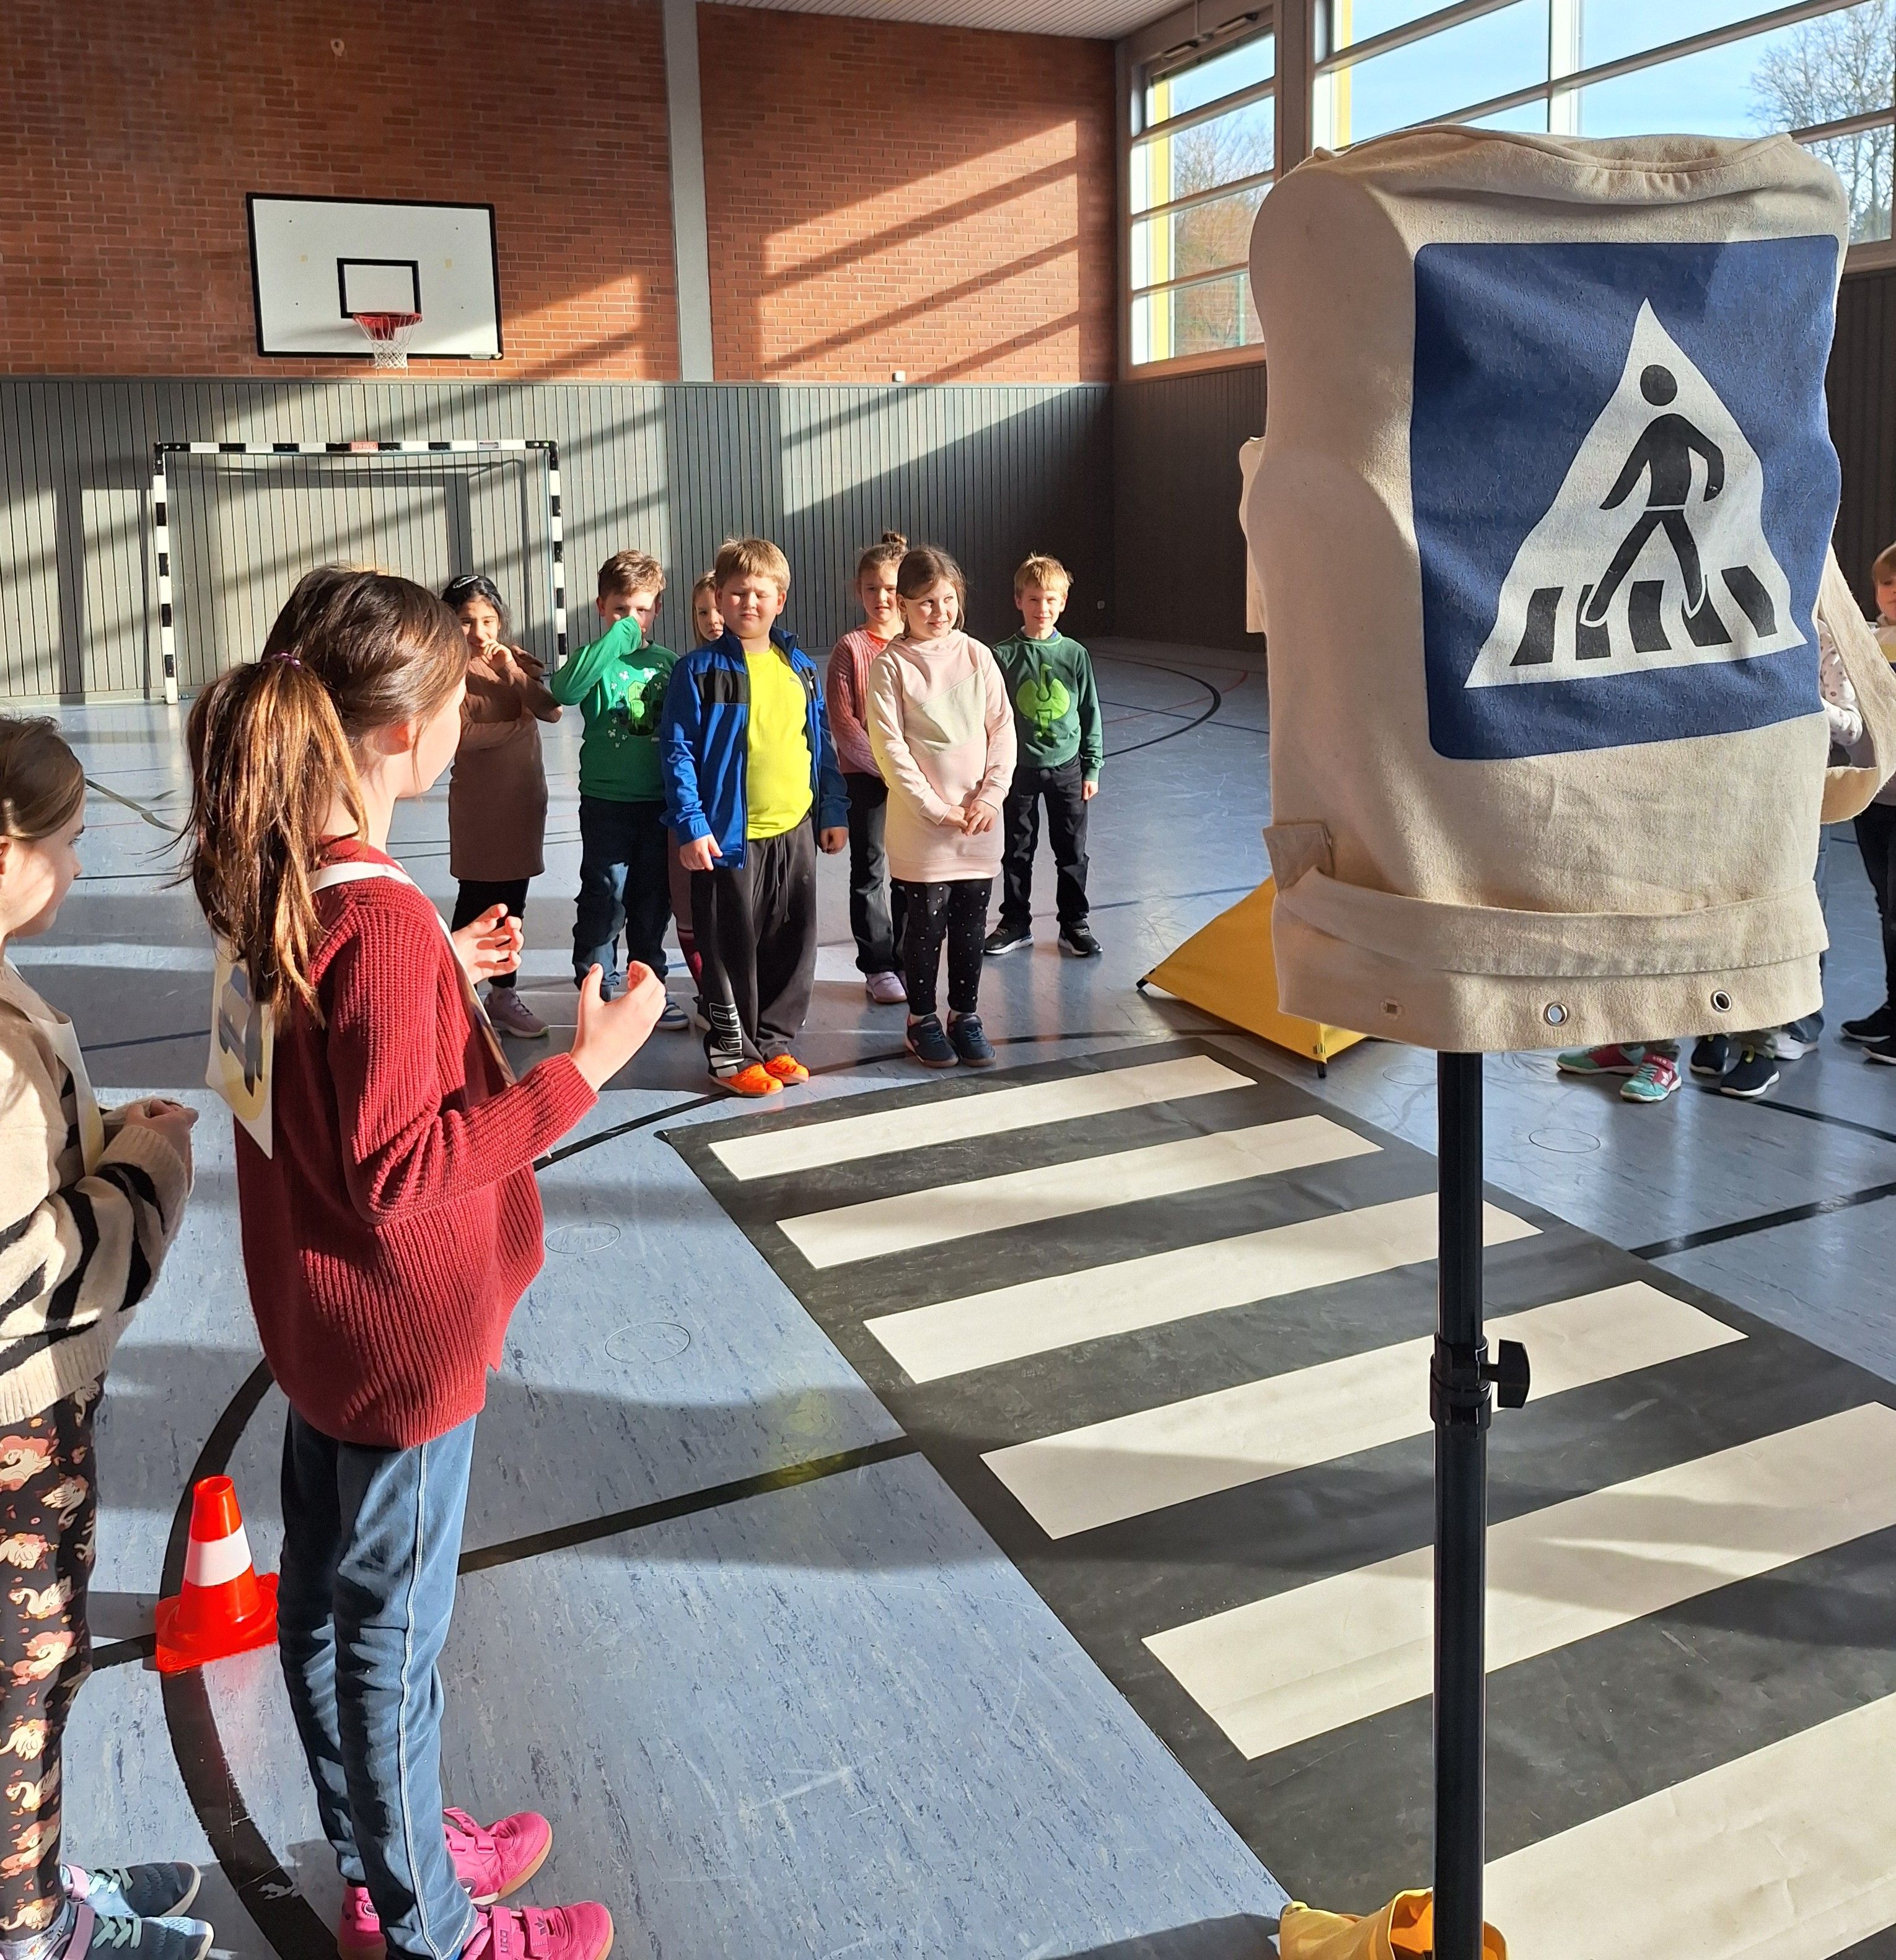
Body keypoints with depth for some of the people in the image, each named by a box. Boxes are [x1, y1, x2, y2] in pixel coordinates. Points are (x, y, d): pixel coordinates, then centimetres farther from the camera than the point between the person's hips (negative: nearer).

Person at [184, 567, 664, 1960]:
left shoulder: (275, 876, -2)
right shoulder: (382, 920, -30)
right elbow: (396, 1174, -28)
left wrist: (444, 971, 9)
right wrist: (585, 1069, -26)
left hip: (319, 1315, 9)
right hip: (401, 1334, -9)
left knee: (328, 1596, 22)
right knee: (392, 1633, 10)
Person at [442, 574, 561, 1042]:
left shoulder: (517, 660, 6)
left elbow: (552, 710, -6)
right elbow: (463, 735, -19)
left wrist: (514, 673, -17)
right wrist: (519, 726, -10)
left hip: (524, 795, 5)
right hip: (478, 801, -5)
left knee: (512, 900, 11)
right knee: (476, 903, 0)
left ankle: (503, 993, 22)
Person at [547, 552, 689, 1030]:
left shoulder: (669, 663, 5)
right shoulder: (597, 660, -6)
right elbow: (565, 689, -29)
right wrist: (618, 637, -26)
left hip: (660, 801, 4)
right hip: (606, 801, -3)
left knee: (653, 900, 14)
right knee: (604, 899, 0)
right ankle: (597, 992, 14)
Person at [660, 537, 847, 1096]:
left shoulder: (801, 668, 8)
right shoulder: (699, 670, -6)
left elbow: (821, 745, 15)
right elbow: (678, 751, -8)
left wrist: (833, 811, 11)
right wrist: (691, 826, -15)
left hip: (794, 831, 5)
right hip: (729, 835, -4)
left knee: (792, 944, 10)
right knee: (731, 947, 3)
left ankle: (775, 1042, 25)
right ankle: (730, 1052, 16)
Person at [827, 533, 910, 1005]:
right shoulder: (850, 648, -5)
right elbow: (842, 722, -8)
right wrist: (883, 764, -14)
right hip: (864, 773, -2)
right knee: (870, 869, 5)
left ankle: (906, 961, 21)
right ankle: (877, 967, 15)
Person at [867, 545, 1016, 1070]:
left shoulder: (977, 656, 3)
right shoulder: (890, 664, -6)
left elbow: (1003, 729, 3)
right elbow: (889, 747, -10)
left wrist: (991, 795, -9)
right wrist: (936, 809, -15)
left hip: (979, 821, 3)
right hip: (920, 821, -3)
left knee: (971, 922, 10)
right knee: (927, 922, 4)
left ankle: (965, 1014, 24)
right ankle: (922, 1020, 19)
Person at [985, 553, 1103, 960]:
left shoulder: (1075, 654, -2)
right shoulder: (1004, 655, -6)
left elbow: (1090, 714, 4)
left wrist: (1091, 769, 3)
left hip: (1067, 768, 1)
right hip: (1019, 769, -1)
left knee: (1072, 852, 8)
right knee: (1016, 852, 11)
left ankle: (1074, 926, 20)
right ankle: (1016, 923, 24)